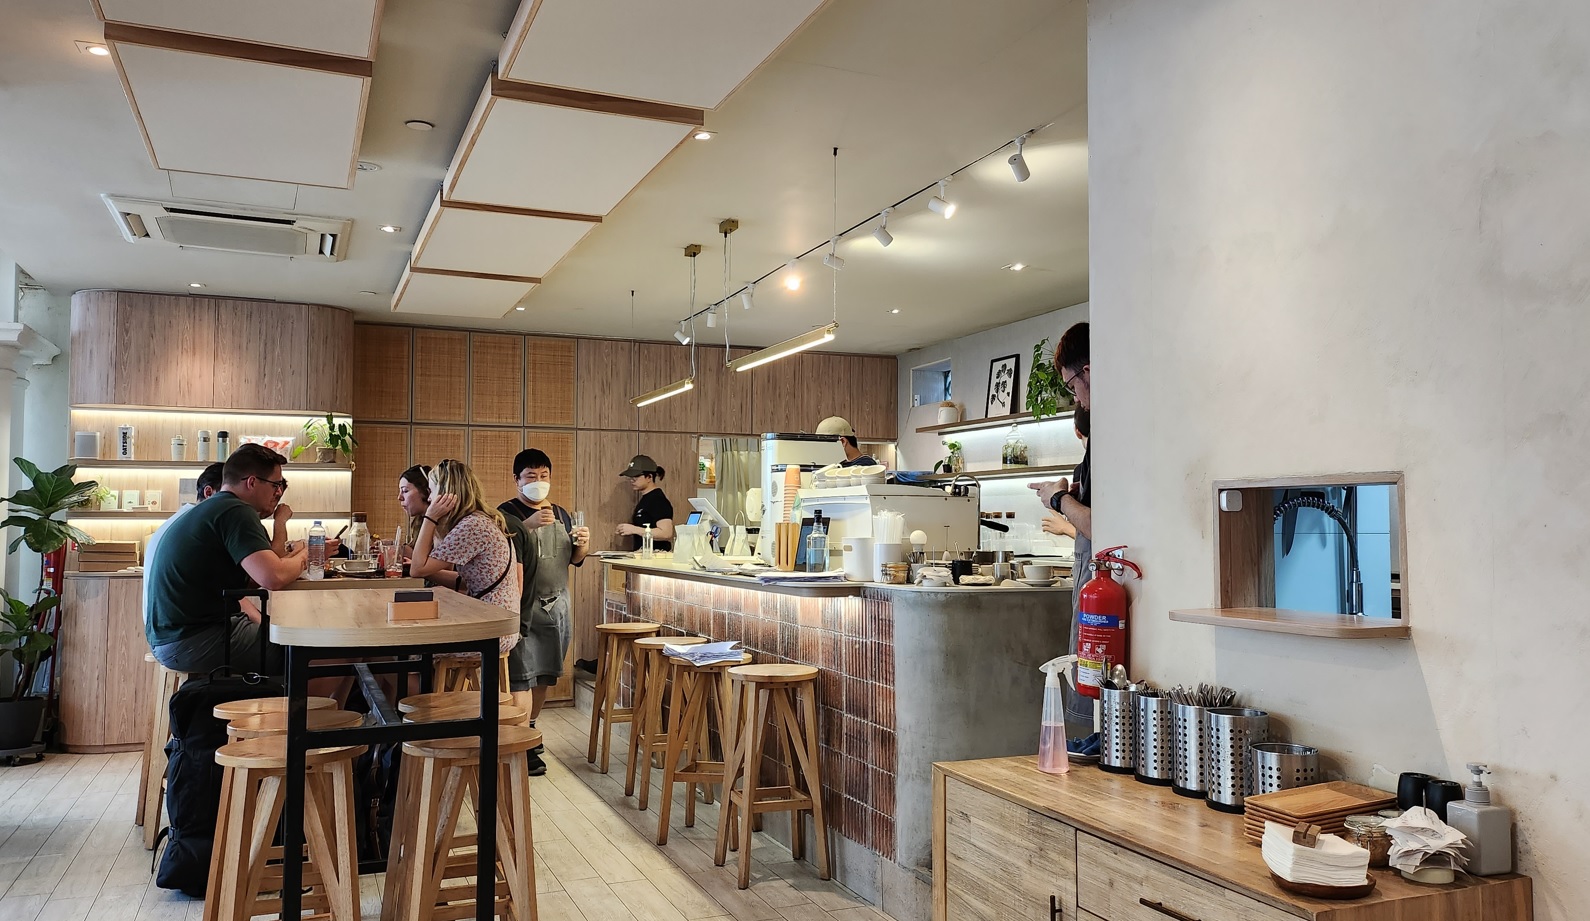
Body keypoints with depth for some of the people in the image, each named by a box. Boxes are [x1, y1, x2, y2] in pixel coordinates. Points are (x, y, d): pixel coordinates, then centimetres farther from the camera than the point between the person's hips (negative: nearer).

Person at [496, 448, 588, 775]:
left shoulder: (561, 515, 14)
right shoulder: (507, 512, -5)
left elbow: (574, 559, 21)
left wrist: (582, 545, -1)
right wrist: (529, 524, -31)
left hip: (556, 604, 6)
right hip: (524, 605, -6)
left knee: (546, 673, 13)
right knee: (521, 675, -9)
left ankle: (529, 727, 31)